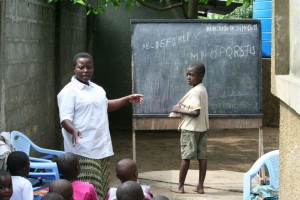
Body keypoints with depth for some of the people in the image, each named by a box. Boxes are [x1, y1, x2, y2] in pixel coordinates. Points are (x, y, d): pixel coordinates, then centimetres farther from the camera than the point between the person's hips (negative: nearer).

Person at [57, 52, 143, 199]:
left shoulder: (97, 89, 15)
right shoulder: (69, 91, -11)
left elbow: (105, 105, 34)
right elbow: (65, 118, -19)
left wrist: (128, 99, 28)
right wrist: (74, 130, -38)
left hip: (101, 148, 8)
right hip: (83, 151, -8)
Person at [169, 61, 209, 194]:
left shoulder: (195, 92, -19)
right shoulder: (202, 89, 11)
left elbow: (196, 112, -27)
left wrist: (179, 110, -17)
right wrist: (181, 109, 12)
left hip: (190, 128, -9)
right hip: (201, 127, 9)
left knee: (186, 157, 0)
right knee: (202, 157, 6)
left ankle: (180, 186, 7)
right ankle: (200, 186, 10)